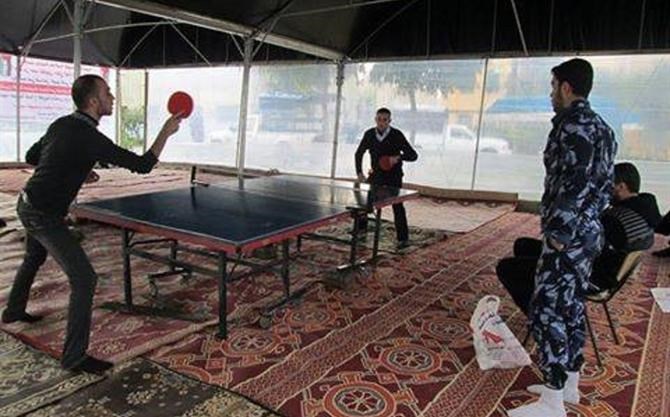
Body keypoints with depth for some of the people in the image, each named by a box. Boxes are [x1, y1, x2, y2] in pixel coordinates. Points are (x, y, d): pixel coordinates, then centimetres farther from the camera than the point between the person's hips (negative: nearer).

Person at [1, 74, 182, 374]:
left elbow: (31, 157, 17)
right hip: (45, 216, -10)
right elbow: (142, 165, -23)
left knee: (34, 259, 33)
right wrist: (167, 131, -14)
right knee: (84, 279, -8)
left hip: (27, 205, 10)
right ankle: (74, 357, -3)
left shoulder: (61, 124, 3)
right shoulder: (90, 139, -24)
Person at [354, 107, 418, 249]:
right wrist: (359, 172, 1)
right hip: (376, 174, 4)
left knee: (397, 206, -10)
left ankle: (403, 238, -1)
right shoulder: (369, 134, -4)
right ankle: (361, 228, 33)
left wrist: (398, 157, -35)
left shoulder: (397, 135, -15)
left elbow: (413, 155, -16)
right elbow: (359, 154, 10)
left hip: (393, 176, -4)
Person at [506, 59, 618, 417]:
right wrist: (580, 224, 19)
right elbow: (604, 183, 17)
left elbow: (575, 183, -23)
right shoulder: (601, 127, 15)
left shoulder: (573, 124, -15)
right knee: (571, 306, 17)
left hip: (568, 235, -10)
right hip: (587, 231, 10)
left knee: (546, 311, -6)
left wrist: (558, 232, -20)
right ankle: (569, 382, 30)